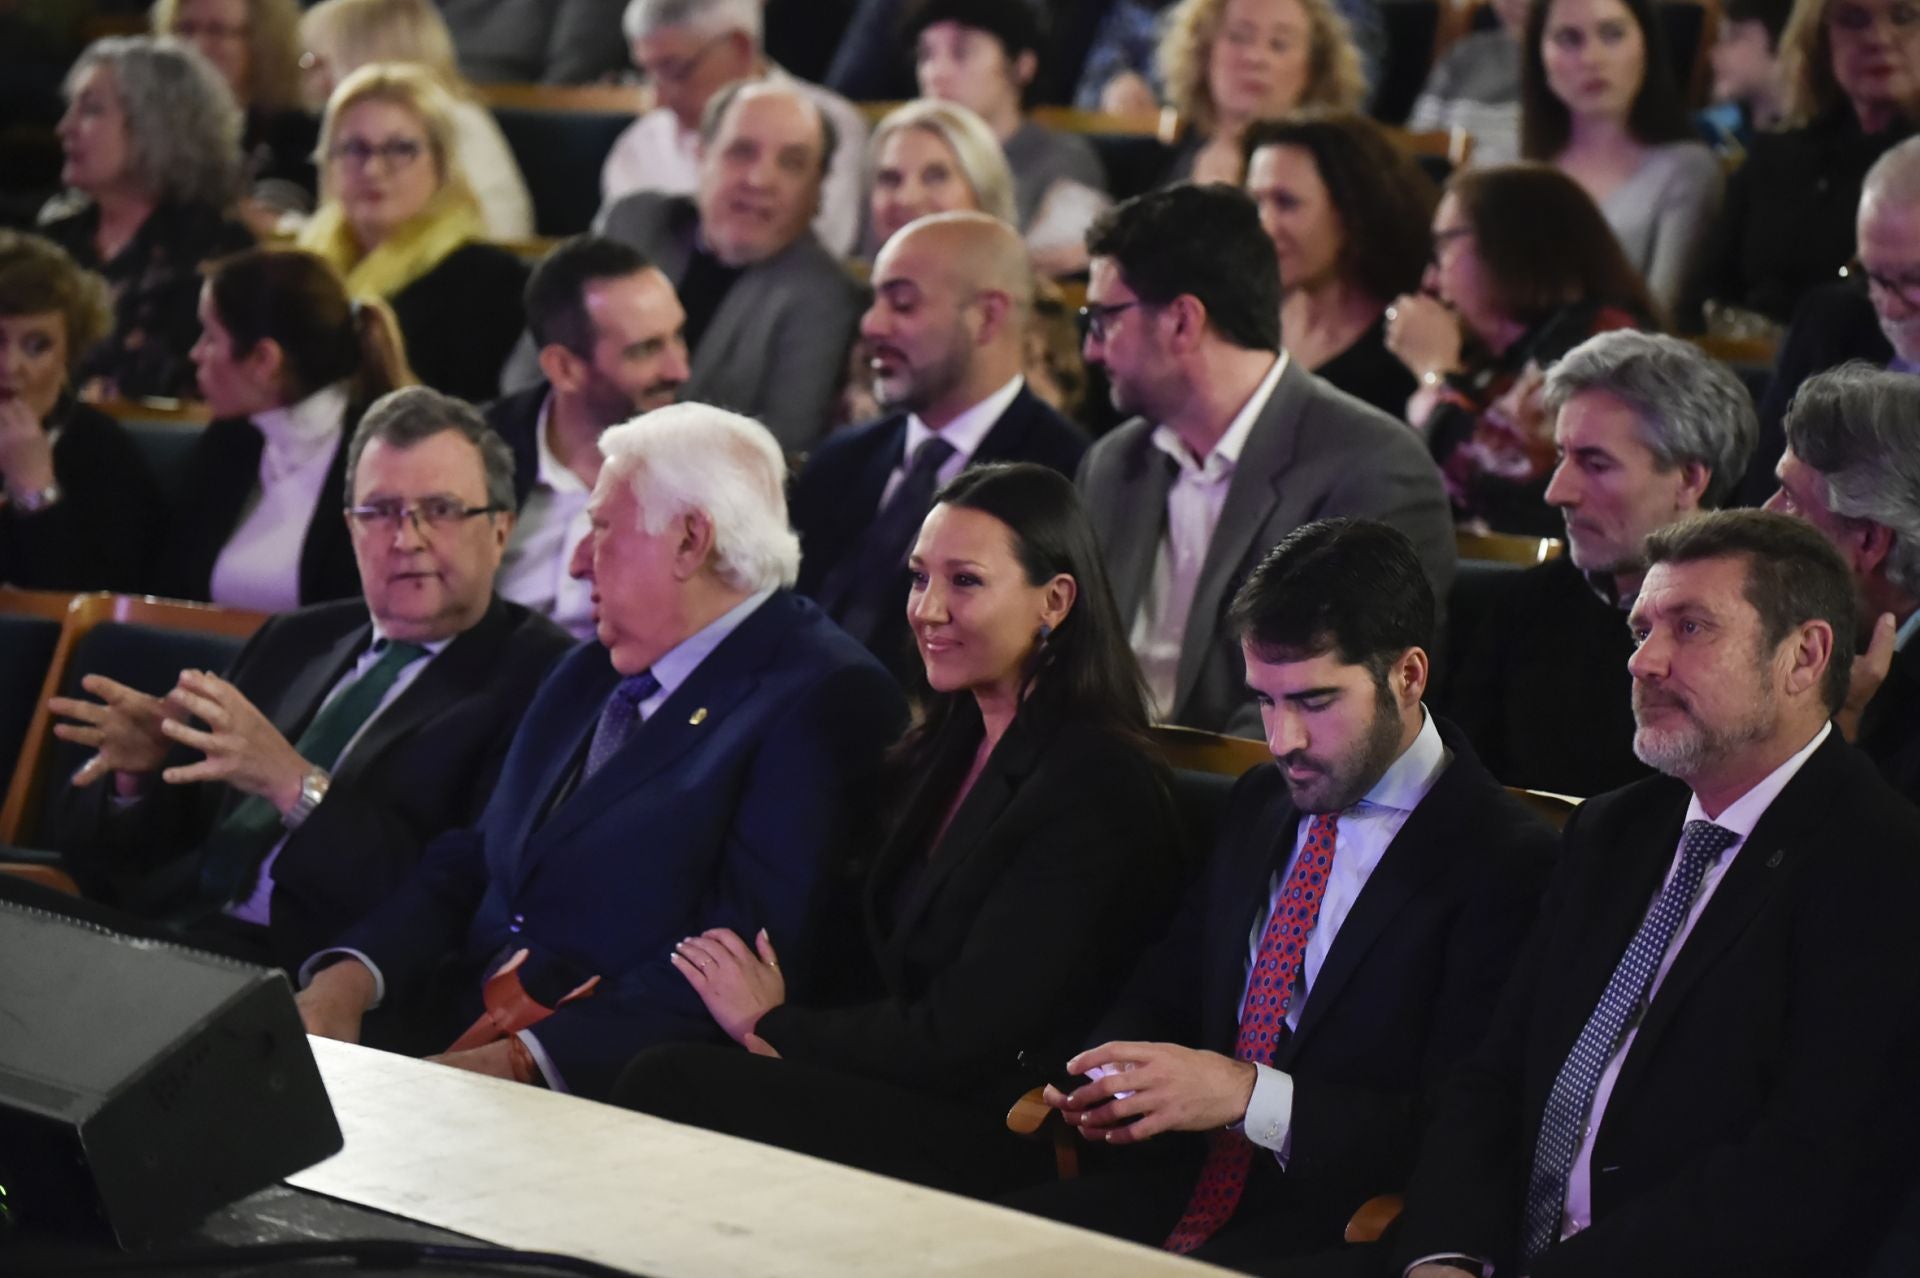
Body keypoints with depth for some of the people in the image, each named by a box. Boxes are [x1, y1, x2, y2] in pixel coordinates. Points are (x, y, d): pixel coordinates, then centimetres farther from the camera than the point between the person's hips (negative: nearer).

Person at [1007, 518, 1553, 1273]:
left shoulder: (1507, 863, -9)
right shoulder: (1260, 805, 16)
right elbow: (1165, 988, 25)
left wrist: (1248, 1096, -23)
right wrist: (1110, 1066, 1)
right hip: (1187, 1188, 7)